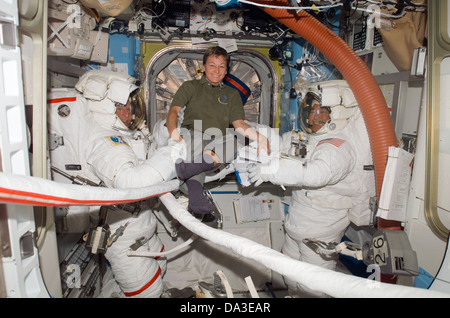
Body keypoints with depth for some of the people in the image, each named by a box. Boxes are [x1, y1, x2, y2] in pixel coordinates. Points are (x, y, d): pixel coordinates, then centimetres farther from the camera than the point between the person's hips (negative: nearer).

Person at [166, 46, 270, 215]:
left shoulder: (232, 94, 27)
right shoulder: (190, 86, 22)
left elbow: (238, 123, 14)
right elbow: (173, 111, 8)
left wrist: (260, 137, -8)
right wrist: (174, 134, -16)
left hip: (219, 141, 2)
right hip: (191, 135, -1)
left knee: (234, 140, -33)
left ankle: (189, 166, -50)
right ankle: (195, 194, -58)